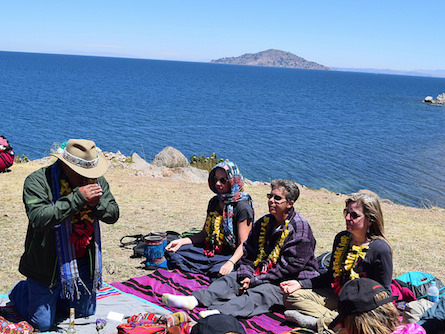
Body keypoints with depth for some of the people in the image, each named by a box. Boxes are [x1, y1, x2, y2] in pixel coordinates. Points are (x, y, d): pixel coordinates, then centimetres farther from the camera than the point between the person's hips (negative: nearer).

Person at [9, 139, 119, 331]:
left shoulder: (96, 180, -3)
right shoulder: (37, 181, -19)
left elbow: (113, 214, 0)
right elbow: (38, 219, -33)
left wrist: (97, 203, -23)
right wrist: (77, 198, -34)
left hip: (84, 262, 5)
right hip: (49, 263, -5)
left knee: (85, 313, 19)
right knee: (42, 324, 4)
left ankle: (54, 294, 44)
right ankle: (21, 291, 33)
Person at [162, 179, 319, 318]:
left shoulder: (300, 228, -12)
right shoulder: (263, 223, 11)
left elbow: (289, 268, -17)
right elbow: (248, 254, 13)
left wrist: (256, 281, -18)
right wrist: (246, 275, -8)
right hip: (261, 274, 8)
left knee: (261, 292, -33)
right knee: (232, 278, -9)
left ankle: (220, 312, -57)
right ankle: (194, 300, -28)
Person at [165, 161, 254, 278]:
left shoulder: (242, 207, -11)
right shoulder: (214, 202, 12)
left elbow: (243, 244, -14)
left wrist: (231, 262, -31)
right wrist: (182, 241, 4)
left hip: (231, 254, -7)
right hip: (208, 250, 7)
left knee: (219, 272, -38)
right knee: (172, 253, -5)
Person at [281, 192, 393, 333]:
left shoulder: (380, 249, -14)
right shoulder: (341, 238, 6)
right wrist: (300, 284, 0)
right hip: (335, 297, 7)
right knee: (292, 296, -10)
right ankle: (331, 318, -25)